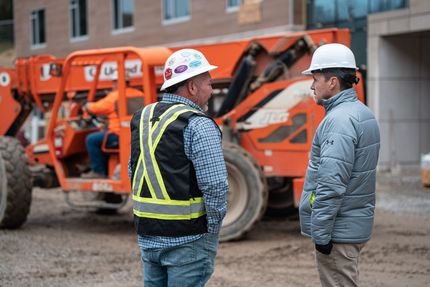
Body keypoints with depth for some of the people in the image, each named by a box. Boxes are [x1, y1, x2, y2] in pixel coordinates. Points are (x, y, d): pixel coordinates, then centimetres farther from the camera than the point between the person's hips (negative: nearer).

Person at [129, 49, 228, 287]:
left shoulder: (142, 119, 8)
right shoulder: (198, 126, -15)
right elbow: (215, 186, -19)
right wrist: (212, 230, -6)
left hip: (147, 237, 7)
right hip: (187, 240, -7)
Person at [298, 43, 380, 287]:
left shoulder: (340, 120, -19)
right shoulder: (363, 114, 13)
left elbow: (331, 185, -24)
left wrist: (321, 233, -20)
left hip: (338, 230, -10)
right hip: (357, 224, 10)